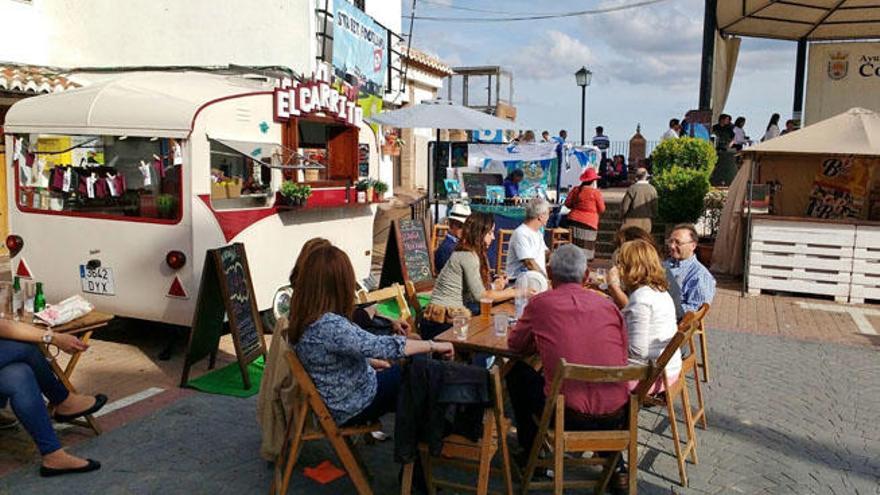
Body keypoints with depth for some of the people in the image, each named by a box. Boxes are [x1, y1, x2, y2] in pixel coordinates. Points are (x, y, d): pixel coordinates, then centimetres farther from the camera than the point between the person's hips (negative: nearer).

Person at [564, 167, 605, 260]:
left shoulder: (575, 189, 3)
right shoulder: (596, 192, -9)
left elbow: (567, 204, 8)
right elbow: (602, 209, -2)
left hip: (574, 221, 5)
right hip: (589, 223, -4)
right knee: (584, 249, 0)